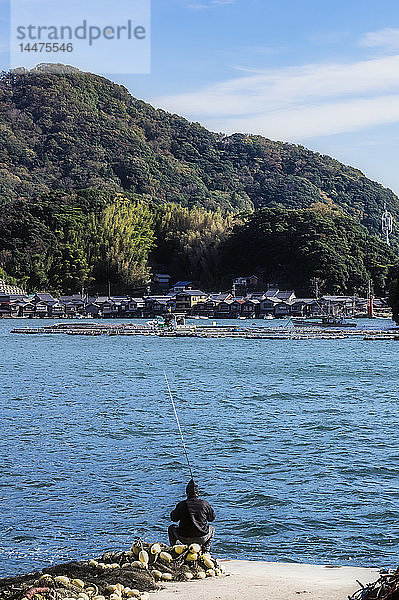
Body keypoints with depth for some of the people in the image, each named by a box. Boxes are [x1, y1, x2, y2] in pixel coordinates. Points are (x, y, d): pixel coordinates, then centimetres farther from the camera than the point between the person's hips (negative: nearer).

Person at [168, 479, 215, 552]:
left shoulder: (181, 505, -9)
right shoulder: (205, 504, -7)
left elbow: (174, 518, 6)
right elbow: (212, 518, 9)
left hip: (185, 539, 0)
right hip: (202, 539, 0)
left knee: (171, 528, 28)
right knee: (212, 528, 33)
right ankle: (205, 551, 20)